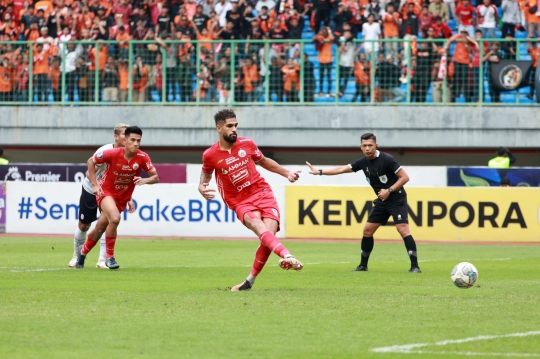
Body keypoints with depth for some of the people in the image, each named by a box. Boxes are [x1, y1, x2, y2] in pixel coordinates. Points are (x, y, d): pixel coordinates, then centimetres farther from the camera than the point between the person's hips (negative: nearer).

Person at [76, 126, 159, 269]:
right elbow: (91, 161, -8)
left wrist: (145, 180, -33)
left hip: (122, 197, 4)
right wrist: (94, 184, -12)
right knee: (115, 218, -31)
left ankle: (83, 252, 40)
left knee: (100, 229, 13)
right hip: (106, 192, -4)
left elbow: (155, 177, -11)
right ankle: (109, 257, -16)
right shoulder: (113, 154, -22)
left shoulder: (142, 158, -16)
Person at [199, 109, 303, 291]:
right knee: (259, 227, -32)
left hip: (263, 193, 2)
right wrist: (202, 187, -2)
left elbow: (263, 161, 22)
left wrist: (287, 173, 16)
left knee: (270, 232, -18)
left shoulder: (247, 144, 2)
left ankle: (250, 280, -2)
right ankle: (286, 256, -56)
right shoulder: (210, 155, -3)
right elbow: (206, 173, 20)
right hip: (241, 203, -2)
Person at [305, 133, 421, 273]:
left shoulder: (386, 159, -18)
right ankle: (363, 265, 20)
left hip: (397, 199, -7)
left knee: (402, 229, -19)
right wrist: (319, 172, 5)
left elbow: (404, 177, -16)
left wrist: (389, 190, -23)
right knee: (367, 230, 8)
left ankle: (415, 266, -20)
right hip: (381, 201, 7)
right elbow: (341, 169, 9)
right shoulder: (363, 162, 2)